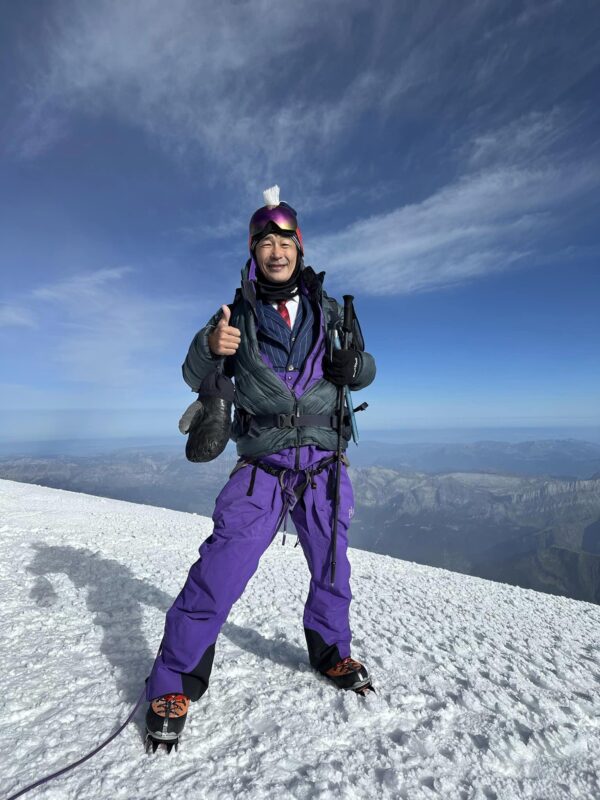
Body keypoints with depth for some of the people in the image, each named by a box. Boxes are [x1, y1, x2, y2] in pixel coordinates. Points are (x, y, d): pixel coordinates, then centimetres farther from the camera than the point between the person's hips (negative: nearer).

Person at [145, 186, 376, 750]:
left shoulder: (329, 312, 6)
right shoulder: (238, 313, 2)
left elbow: (363, 372, 11)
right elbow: (196, 379, 0)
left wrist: (354, 365, -13)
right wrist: (209, 347, -23)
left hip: (323, 465, 3)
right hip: (261, 467, -2)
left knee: (331, 567, 16)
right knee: (220, 570, -9)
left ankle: (330, 651, 43)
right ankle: (173, 682, 16)